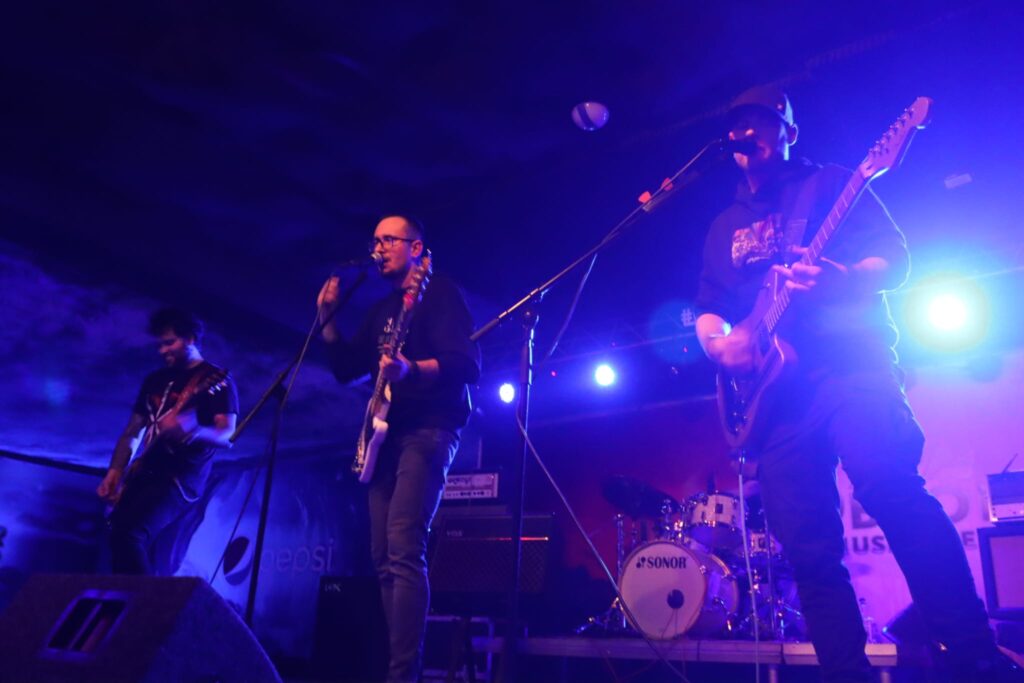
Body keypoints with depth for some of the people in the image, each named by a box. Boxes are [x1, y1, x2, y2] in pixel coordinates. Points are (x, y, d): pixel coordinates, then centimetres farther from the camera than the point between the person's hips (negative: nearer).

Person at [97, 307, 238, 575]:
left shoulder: (218, 381, -3)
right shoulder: (155, 380, 18)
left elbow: (226, 435, -14)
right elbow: (131, 432, 21)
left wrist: (190, 430, -34)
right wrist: (115, 471, 7)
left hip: (180, 478, -7)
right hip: (143, 474, 7)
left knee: (129, 534, -25)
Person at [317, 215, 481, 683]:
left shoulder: (439, 293, -2)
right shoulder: (381, 309, 22)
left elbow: (467, 364, -14)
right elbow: (345, 369, 19)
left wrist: (411, 369, -30)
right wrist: (327, 317, 7)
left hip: (428, 431, -8)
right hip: (388, 436, 9)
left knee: (404, 553, -19)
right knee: (384, 559, 6)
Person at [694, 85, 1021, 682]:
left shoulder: (830, 184, 11)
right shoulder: (725, 227, 24)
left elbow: (895, 259, 1)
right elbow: (708, 310, 23)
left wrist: (842, 281, -21)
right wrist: (719, 342, -1)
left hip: (849, 364, -4)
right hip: (774, 388, 5)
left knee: (889, 487, -28)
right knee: (809, 549, -1)